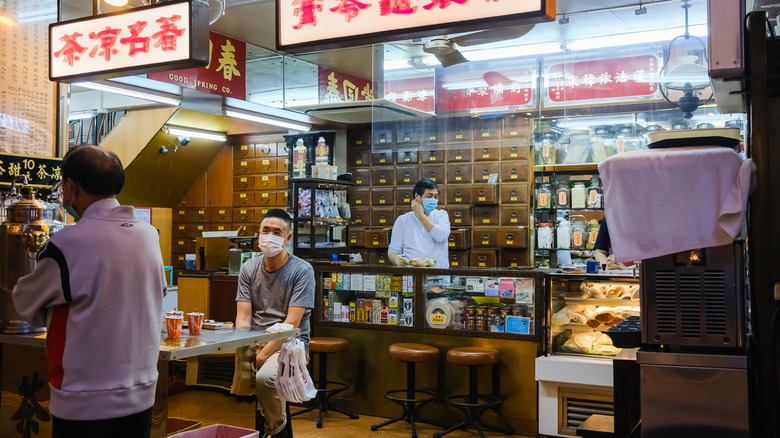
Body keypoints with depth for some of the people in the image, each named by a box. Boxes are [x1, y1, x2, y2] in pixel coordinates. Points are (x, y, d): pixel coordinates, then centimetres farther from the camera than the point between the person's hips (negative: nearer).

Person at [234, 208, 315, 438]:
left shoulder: (302, 270, -7)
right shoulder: (249, 269, 8)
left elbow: (292, 322, -13)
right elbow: (243, 318, 3)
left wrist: (263, 355, -20)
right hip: (254, 341, 4)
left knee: (264, 377, -32)